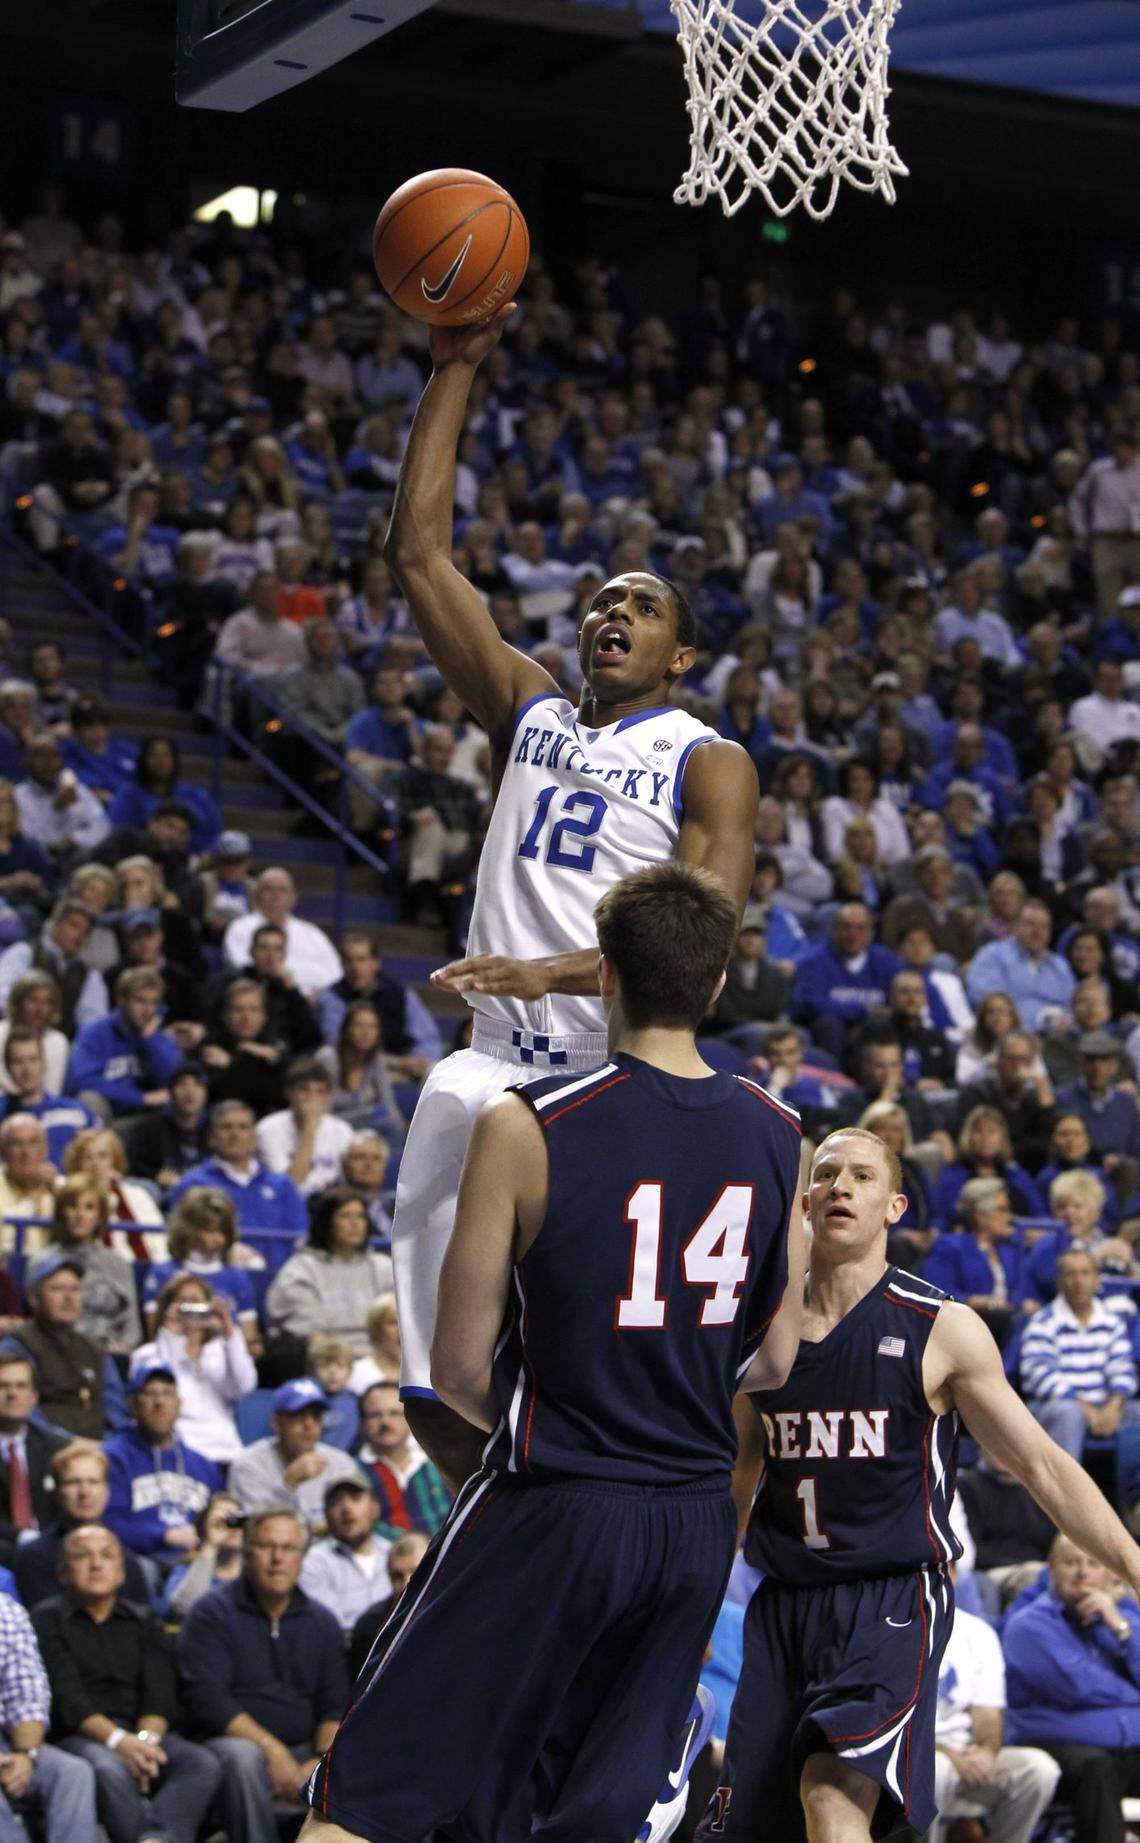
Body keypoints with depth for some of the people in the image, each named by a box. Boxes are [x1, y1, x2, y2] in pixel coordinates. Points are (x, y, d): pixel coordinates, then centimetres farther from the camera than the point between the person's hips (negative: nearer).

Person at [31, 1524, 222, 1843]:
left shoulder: (143, 1623, 23)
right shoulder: (46, 1621, 11)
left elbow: (161, 1696, 9)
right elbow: (66, 1698, -4)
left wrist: (145, 1739, -15)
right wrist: (117, 1740, -21)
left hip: (144, 1733, 4)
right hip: (79, 1737, -4)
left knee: (204, 1766, -28)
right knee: (110, 1770, -39)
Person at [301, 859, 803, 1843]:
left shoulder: (526, 1127, -14)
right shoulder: (779, 1136, 1)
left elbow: (459, 1369, -9)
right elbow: (774, 1360, 9)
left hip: (551, 1510, -5)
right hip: (699, 1520, 5)